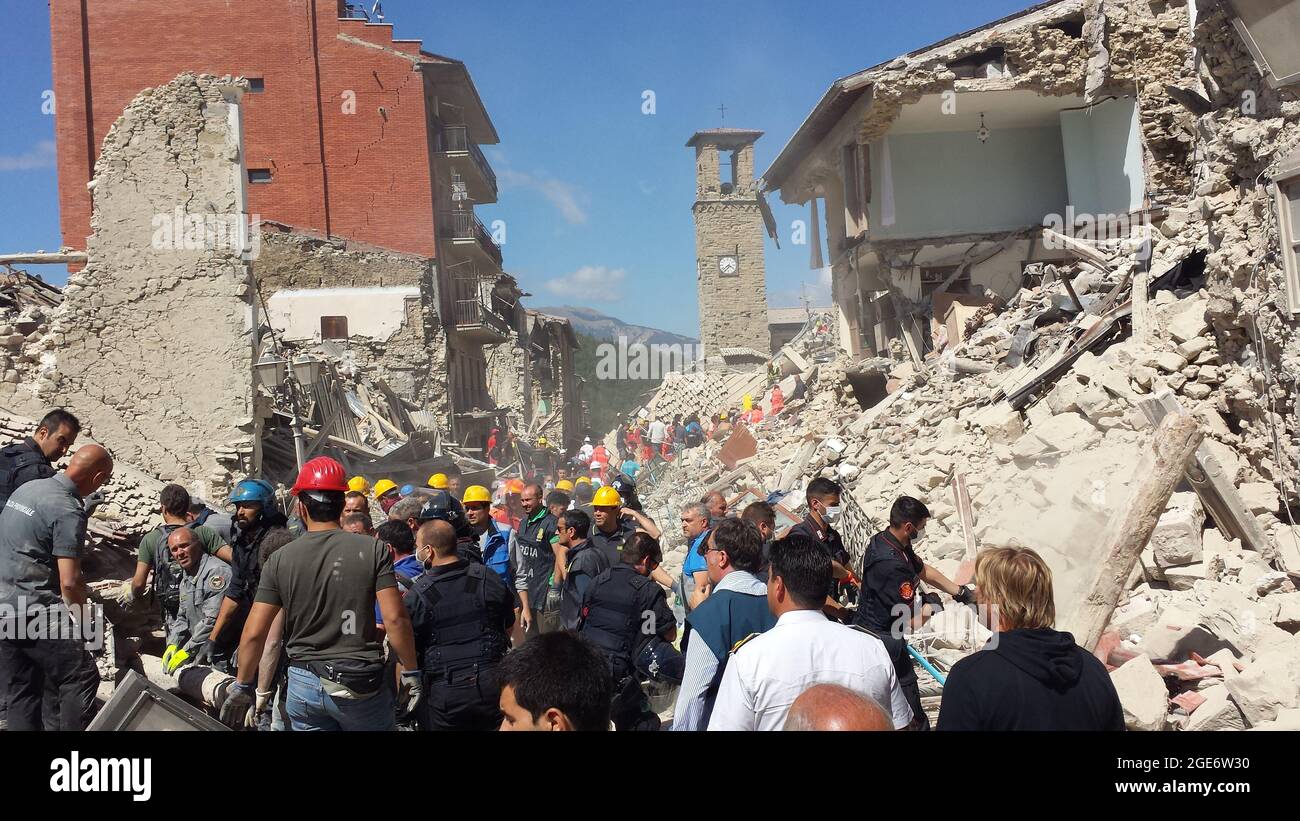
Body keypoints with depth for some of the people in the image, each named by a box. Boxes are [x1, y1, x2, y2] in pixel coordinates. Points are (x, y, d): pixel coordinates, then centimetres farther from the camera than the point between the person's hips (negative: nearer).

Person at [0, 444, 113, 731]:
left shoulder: (26, 487, 11)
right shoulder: (69, 511, -16)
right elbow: (69, 581, -20)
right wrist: (84, 621, -4)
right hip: (34, 609, -9)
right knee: (81, 678, -3)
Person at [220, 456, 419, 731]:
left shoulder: (280, 559, -2)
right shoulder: (373, 550, -7)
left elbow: (254, 633, -2)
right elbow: (395, 618, -12)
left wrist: (242, 686, 11)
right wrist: (410, 671, -1)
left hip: (303, 684, 2)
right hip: (361, 685, -2)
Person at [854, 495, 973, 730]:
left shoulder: (883, 540, 0)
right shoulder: (892, 565, -30)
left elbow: (923, 570, 16)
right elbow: (913, 622, -24)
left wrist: (961, 593, 20)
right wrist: (930, 605, -3)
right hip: (884, 641, -10)